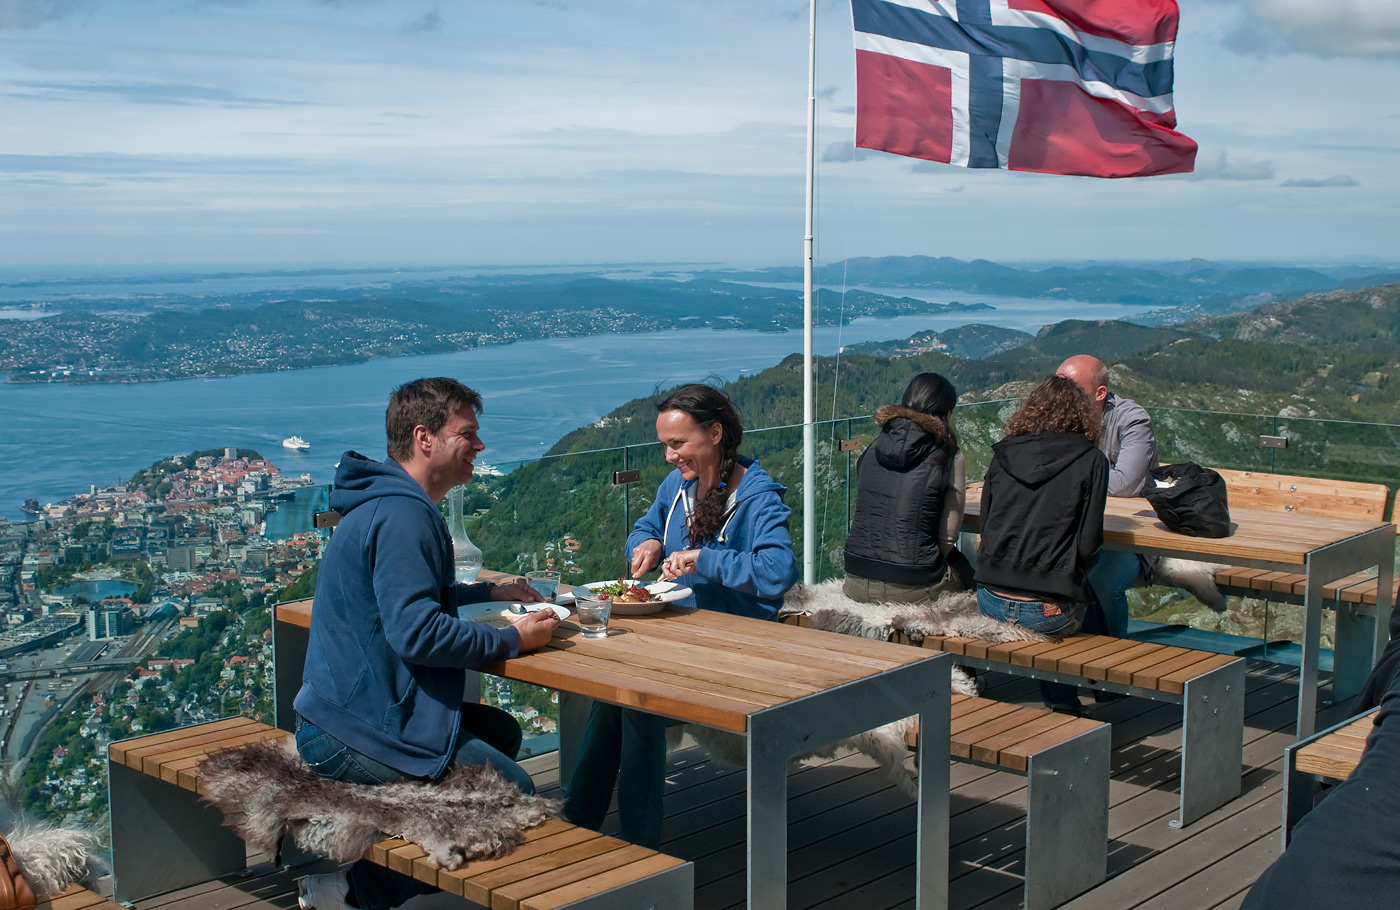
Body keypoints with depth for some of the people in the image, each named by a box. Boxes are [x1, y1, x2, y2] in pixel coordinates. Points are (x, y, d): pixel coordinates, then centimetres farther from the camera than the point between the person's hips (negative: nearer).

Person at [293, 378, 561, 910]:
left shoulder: (387, 502, 14)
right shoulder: (402, 514, -19)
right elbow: (418, 633, -27)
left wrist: (488, 592, 19)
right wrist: (514, 640, -14)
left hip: (347, 707, 10)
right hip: (356, 736, -10)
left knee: (502, 732, 20)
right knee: (516, 793, -3)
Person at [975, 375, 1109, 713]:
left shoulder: (1004, 453, 8)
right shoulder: (1090, 461, -2)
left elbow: (985, 525, 12)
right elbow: (1089, 545, -4)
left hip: (991, 602, 4)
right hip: (1049, 610, -4)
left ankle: (1061, 704, 37)